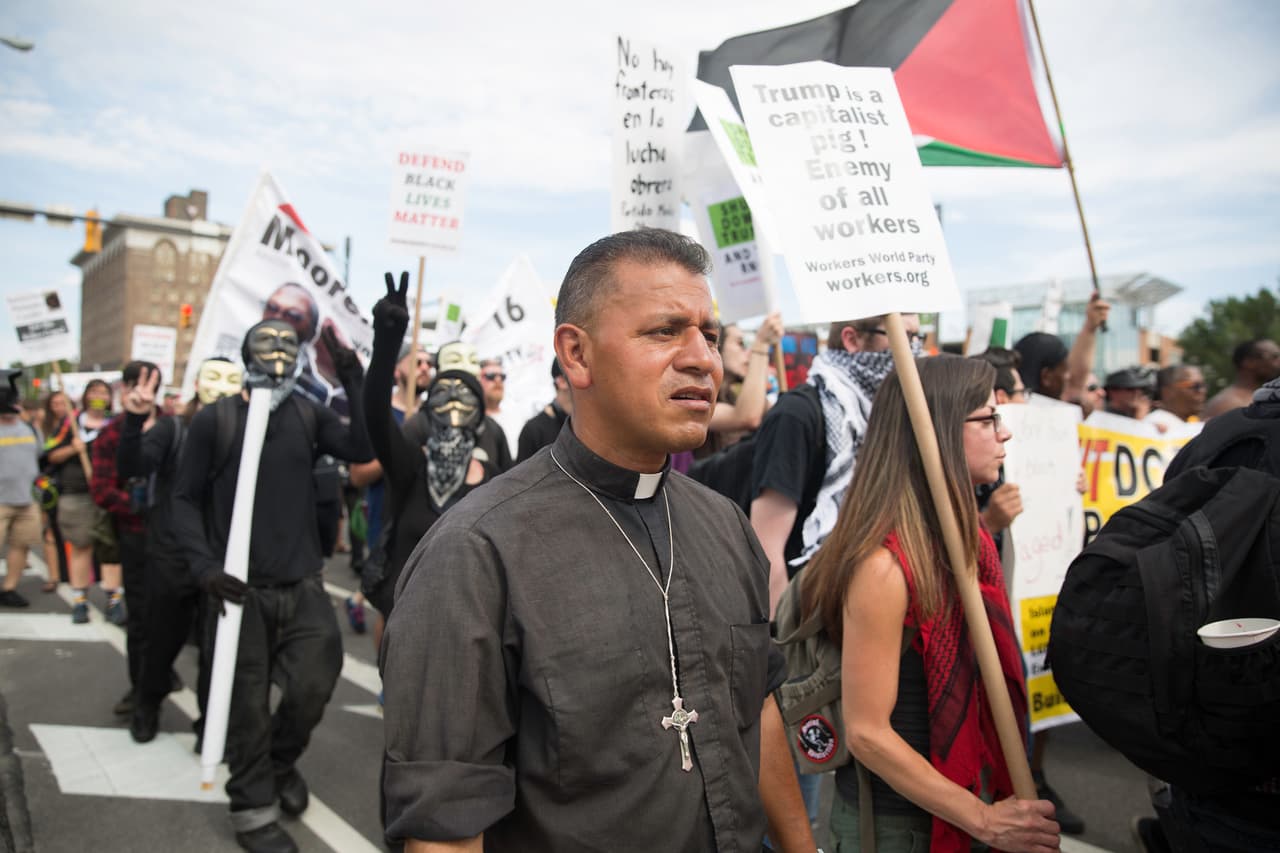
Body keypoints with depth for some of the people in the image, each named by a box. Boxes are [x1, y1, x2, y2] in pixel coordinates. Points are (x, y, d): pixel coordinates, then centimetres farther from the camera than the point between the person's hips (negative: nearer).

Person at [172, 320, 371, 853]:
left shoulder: (308, 416, 3)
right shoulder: (214, 420, -3)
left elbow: (364, 447, -12)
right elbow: (186, 499, 0)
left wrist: (353, 378, -17)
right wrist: (204, 565, -13)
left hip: (302, 584, 2)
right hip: (242, 587, -2)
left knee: (315, 684, 1)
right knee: (248, 704, 7)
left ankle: (281, 761, 33)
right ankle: (253, 808, 27)